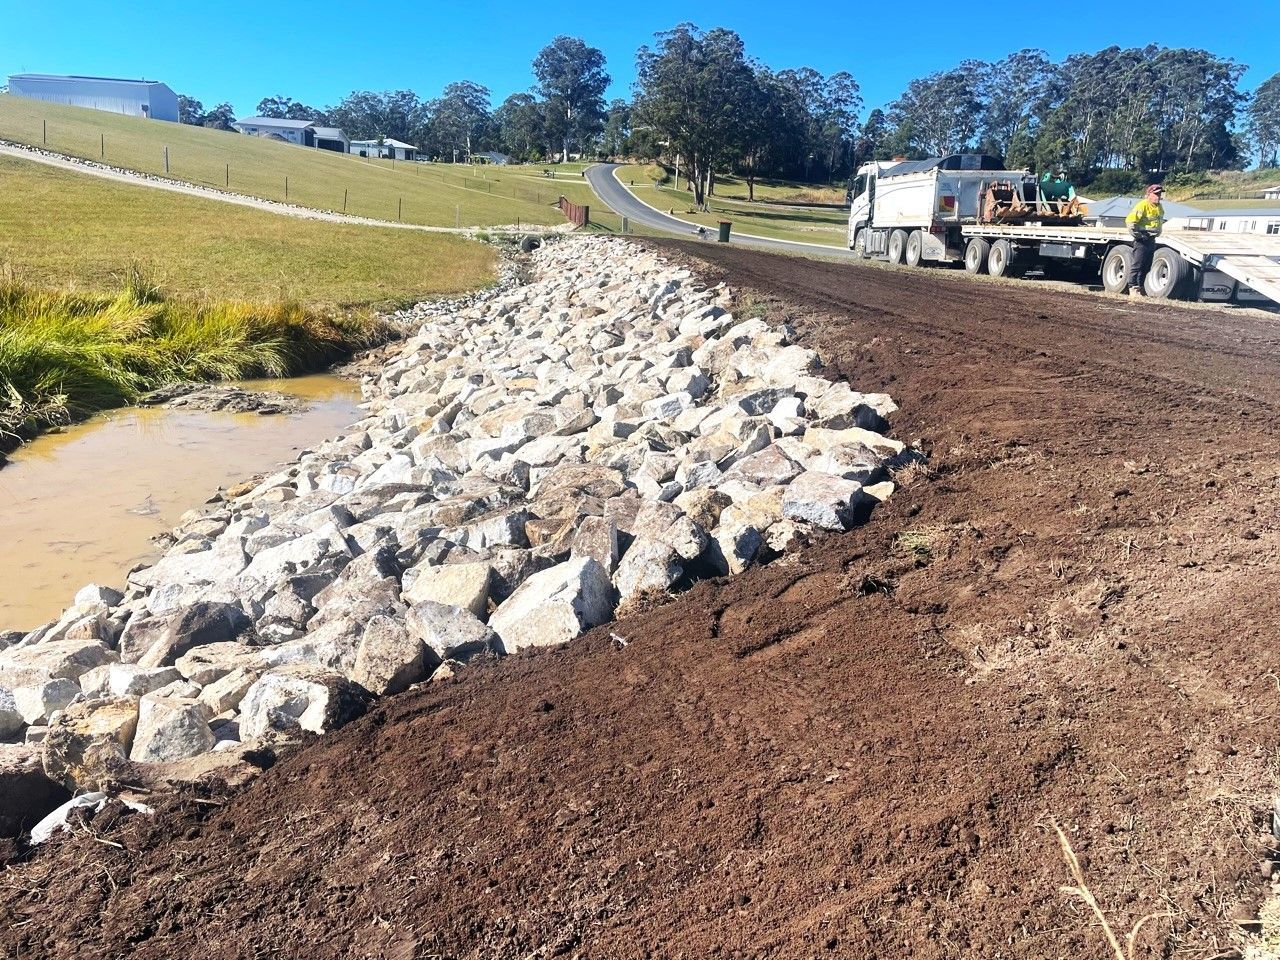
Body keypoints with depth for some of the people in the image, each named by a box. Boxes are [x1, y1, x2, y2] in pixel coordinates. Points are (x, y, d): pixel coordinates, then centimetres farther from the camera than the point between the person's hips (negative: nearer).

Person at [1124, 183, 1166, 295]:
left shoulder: (1159, 207, 14)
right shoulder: (1143, 205, -14)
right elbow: (1130, 221, -21)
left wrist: (1157, 233, 22)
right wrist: (1138, 235, -18)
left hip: (1151, 240, 9)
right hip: (1142, 240, -9)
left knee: (1146, 266, 11)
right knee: (1137, 264, -9)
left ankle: (1140, 287, 18)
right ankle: (1133, 287, -9)